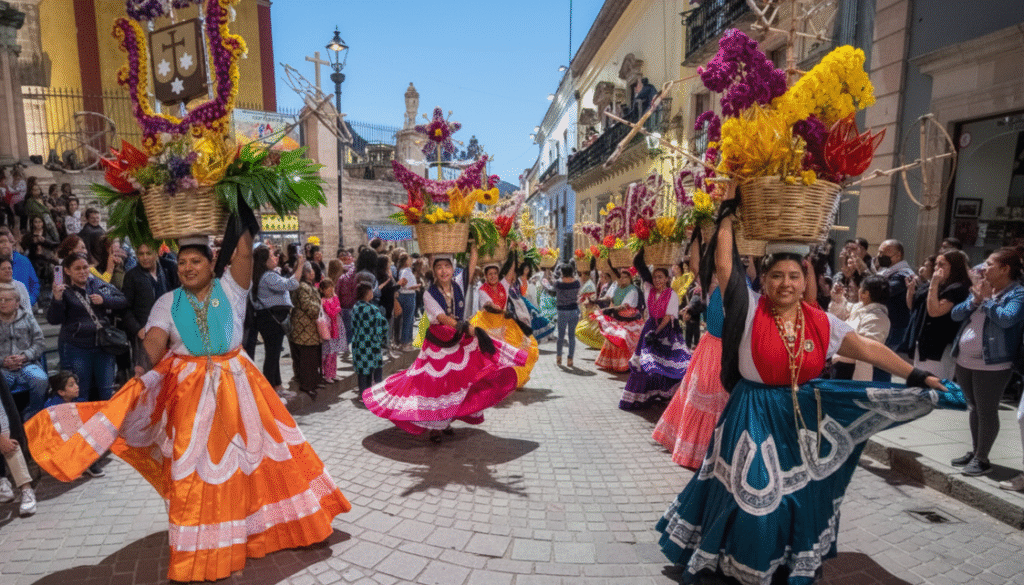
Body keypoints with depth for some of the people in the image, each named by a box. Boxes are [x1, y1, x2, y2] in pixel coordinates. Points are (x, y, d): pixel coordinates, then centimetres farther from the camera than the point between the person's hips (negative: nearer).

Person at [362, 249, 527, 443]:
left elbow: (472, 264, -8)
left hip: (460, 342, 4)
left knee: (455, 382, 10)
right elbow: (442, 318, -23)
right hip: (438, 343, -4)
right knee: (435, 384, 2)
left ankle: (446, 421, 27)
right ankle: (435, 427, 16)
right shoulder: (430, 294, -11)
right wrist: (465, 327, -35)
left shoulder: (459, 286, -2)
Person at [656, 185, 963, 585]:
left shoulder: (821, 322, -1)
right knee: (753, 499, 2)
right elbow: (723, 264, -18)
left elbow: (869, 349, 2)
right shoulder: (750, 310, -13)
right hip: (754, 415, -4)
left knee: (800, 499, 17)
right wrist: (727, 213, -14)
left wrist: (917, 377, -3)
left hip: (804, 418, 4)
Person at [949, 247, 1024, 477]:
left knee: (987, 410, 1)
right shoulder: (982, 288, 11)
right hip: (965, 361, 7)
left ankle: (982, 459, 12)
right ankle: (974, 451, 29)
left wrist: (987, 300, -15)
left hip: (992, 364, -7)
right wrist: (975, 300, -8)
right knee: (973, 408, 17)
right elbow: (955, 314, 7)